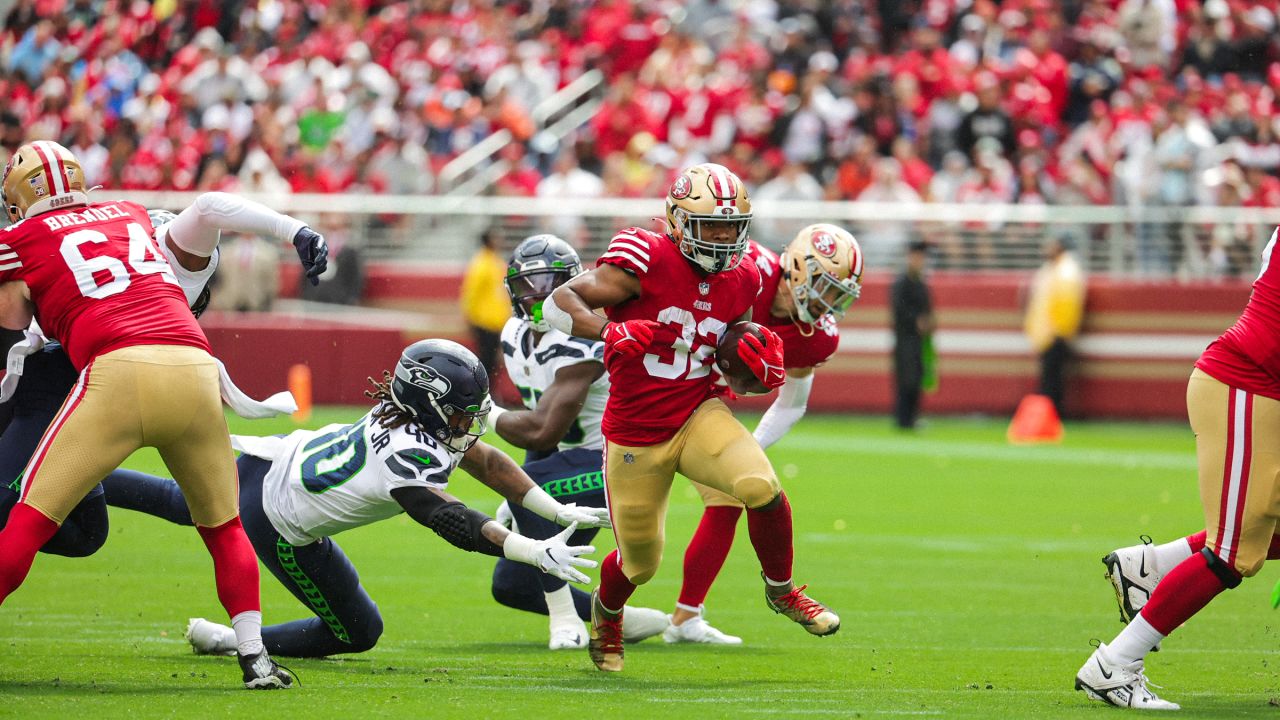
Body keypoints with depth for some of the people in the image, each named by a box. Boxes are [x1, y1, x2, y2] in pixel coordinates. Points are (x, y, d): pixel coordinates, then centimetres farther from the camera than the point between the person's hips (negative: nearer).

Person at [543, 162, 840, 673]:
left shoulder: (740, 282, 0)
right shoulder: (646, 260, -18)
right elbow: (556, 304, -18)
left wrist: (761, 367, -8)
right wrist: (612, 333, -34)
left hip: (699, 416, 3)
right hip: (635, 435, -3)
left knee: (763, 488, -26)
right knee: (639, 563, 9)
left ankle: (781, 591, 1)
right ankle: (606, 615, 47)